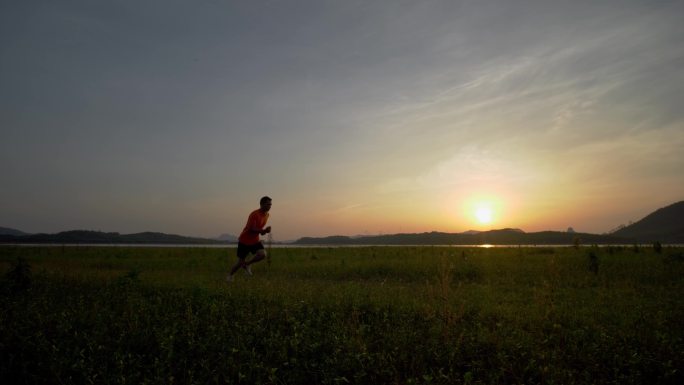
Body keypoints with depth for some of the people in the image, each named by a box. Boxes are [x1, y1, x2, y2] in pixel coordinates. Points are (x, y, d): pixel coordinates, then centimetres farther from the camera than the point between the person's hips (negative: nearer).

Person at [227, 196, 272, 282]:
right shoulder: (254, 214, -23)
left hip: (255, 240, 6)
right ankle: (230, 275, 32)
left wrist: (264, 231, -5)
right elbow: (252, 229, -27)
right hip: (244, 241, -6)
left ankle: (246, 264, 6)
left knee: (263, 254, -20)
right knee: (240, 262, 3)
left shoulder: (267, 215, 1)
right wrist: (264, 231, -37)